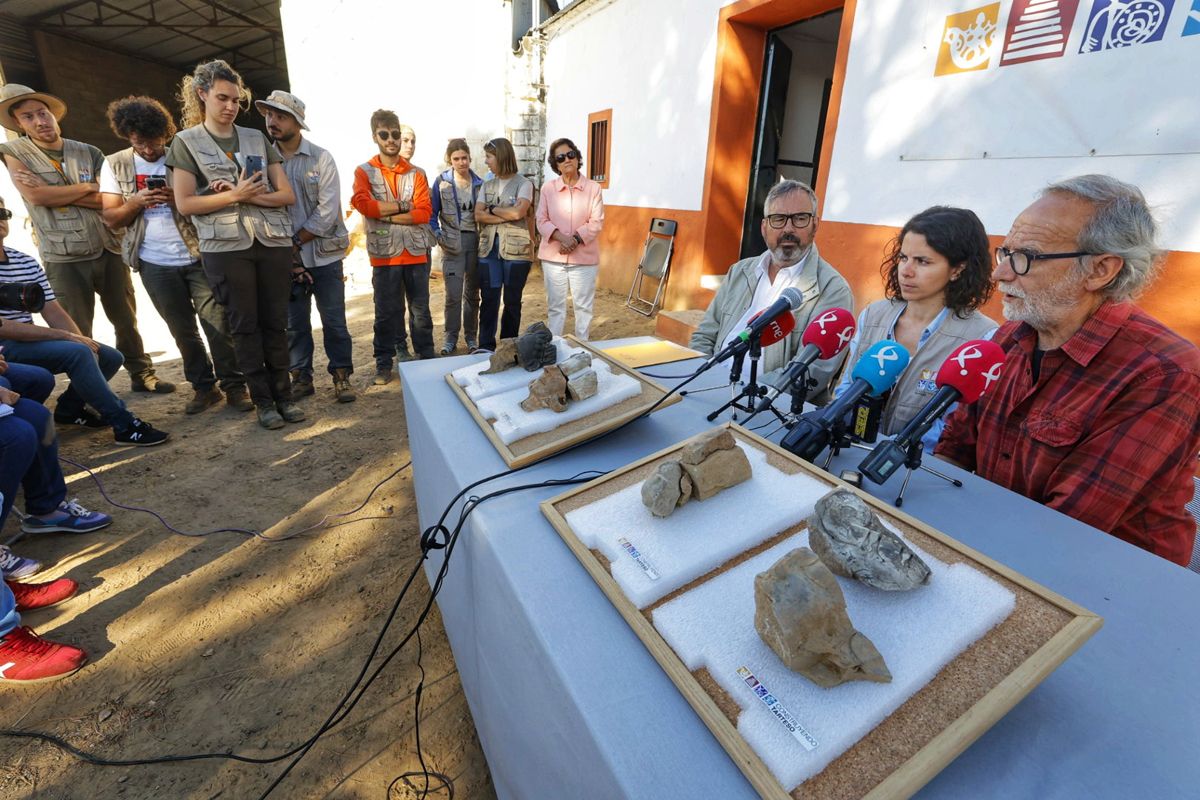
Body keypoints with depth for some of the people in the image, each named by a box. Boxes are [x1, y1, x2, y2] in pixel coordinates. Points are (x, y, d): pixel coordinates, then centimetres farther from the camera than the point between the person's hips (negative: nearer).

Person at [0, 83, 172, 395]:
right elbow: (35, 196, -13)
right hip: (63, 259, -2)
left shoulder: (90, 153, 6)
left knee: (126, 320, 10)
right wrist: (85, 188, -5)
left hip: (108, 251, 2)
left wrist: (55, 193, -10)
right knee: (77, 334, 4)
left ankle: (141, 374, 24)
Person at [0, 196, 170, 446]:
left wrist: (81, 341, -11)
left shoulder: (26, 262, 10)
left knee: (110, 357, 2)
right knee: (76, 353, -30)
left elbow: (54, 312, 6)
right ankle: (124, 425, -26)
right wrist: (65, 336, -22)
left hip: (30, 341, 8)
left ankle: (69, 408, 15)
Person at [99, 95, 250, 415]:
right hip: (155, 263, 2)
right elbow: (111, 218, 4)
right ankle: (204, 387, 17)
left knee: (218, 323, -5)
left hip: (198, 255, -2)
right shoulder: (114, 164, 7)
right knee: (183, 330, 7)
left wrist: (179, 199, -16)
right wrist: (137, 202, -14)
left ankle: (234, 385, 2)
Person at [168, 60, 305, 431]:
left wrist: (249, 196, -8)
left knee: (275, 322, 3)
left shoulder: (257, 138, 14)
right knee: (245, 325, 1)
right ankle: (263, 401, 9)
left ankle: (283, 394, 11)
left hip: (274, 242, 2)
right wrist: (233, 196, -12)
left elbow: (287, 195, 7)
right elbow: (185, 203, -1)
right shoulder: (186, 142, 7)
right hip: (226, 247, -2)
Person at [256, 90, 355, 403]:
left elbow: (327, 212, -9)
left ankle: (341, 375, 14)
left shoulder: (321, 158, -2)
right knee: (294, 322, 8)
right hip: (287, 258, 2)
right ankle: (301, 377, 20)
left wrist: (295, 241, -10)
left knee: (334, 321, 2)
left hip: (325, 254, -2)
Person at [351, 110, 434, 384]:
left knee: (421, 310, 8)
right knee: (386, 312, 4)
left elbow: (425, 212, -5)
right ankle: (384, 364, 15)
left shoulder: (416, 174, 8)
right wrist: (402, 206, -10)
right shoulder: (364, 172, 5)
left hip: (416, 253, 1)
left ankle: (427, 359, 19)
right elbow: (362, 204, -14)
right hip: (384, 254, -1)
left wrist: (386, 215, -11)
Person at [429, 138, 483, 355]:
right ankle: (451, 337, 7)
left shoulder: (479, 183, 4)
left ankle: (471, 336, 19)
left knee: (472, 292, 8)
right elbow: (432, 213, 3)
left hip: (476, 240, 2)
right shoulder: (441, 182, -1)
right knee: (453, 295, -7)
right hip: (453, 242, -2)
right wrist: (438, 235, -9)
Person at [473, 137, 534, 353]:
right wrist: (507, 215, -8)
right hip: (489, 248, 4)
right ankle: (486, 346, 5)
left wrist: (492, 209, -3)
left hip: (515, 249, -4)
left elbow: (518, 212, -15)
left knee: (512, 301, 4)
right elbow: (478, 216, 2)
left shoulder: (523, 183, 0)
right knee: (488, 299, 0)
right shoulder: (487, 184, 14)